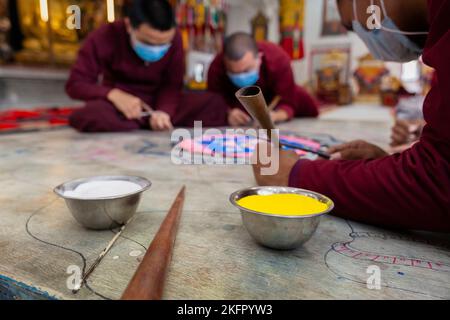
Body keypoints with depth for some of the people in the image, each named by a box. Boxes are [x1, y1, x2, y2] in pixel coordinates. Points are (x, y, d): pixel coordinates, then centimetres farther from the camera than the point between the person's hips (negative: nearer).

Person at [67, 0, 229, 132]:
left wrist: (163, 111, -31)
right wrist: (114, 95, -31)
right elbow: (75, 84, -12)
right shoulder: (104, 38, -16)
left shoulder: (174, 39, -10)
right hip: (119, 106, -1)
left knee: (216, 104, -18)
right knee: (90, 115, -38)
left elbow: (172, 84, -9)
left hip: (160, 103, 2)